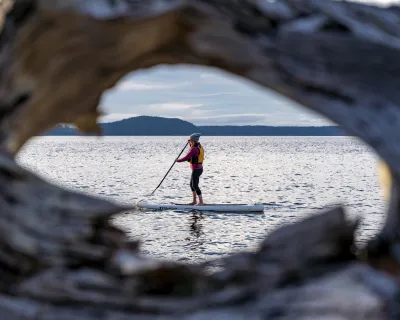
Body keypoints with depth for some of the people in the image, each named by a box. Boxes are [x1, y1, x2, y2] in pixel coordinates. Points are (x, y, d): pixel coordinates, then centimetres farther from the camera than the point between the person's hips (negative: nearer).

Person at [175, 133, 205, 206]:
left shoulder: (194, 149, -21)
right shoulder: (199, 147, 7)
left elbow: (186, 158, -23)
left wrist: (178, 160, -8)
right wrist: (191, 145, 18)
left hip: (196, 169, -10)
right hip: (199, 168, 10)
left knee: (195, 186, -4)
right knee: (192, 184, 19)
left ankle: (201, 202, -1)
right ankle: (194, 201, 26)